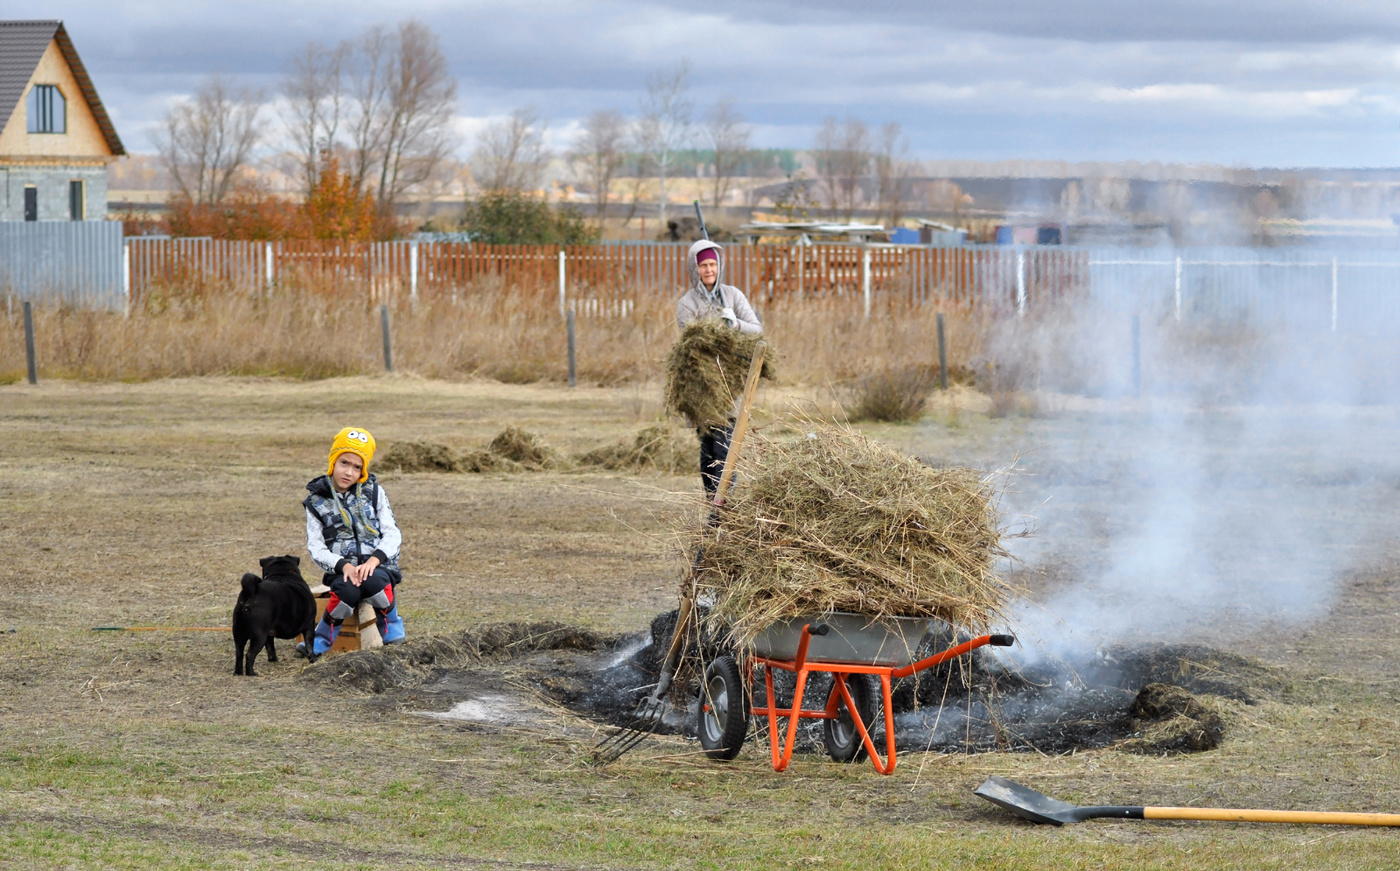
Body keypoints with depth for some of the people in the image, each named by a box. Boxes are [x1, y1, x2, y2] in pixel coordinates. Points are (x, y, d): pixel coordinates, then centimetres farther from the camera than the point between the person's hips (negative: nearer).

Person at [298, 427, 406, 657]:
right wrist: (343, 566, -18)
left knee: (373, 583, -35)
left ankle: (392, 624, -6)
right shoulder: (317, 501, 8)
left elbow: (392, 534, 3)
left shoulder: (374, 493, 9)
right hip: (341, 570, -1)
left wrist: (374, 560, -17)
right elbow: (316, 548, 2)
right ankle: (322, 636, -12)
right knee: (348, 591, -36)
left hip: (378, 567, 1)